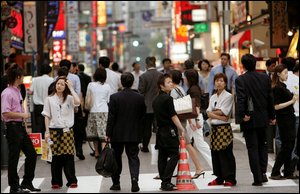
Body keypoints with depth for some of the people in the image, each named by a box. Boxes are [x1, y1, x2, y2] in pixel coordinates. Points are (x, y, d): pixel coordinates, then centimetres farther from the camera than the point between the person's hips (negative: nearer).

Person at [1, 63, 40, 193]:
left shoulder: (17, 91, 13)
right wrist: (22, 115, -15)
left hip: (20, 126, 9)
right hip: (13, 127, -9)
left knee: (31, 153, 11)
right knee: (14, 158, 0)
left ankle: (27, 182, 23)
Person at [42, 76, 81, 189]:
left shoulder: (69, 98, 5)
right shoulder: (49, 99, 8)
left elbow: (77, 102, -18)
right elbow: (47, 116, 7)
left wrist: (71, 88, -9)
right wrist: (47, 132, 0)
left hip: (67, 130, 0)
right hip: (54, 131, 0)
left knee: (68, 156, -3)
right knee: (56, 157, 1)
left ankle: (72, 180, 5)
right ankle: (56, 181, 8)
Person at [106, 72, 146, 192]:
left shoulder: (114, 97, -10)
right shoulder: (140, 98, -3)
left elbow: (111, 117, -9)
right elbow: (143, 116, 3)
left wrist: (108, 134, -3)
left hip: (117, 134, -1)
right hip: (134, 134, 1)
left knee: (116, 158, 12)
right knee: (133, 157, 4)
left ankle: (116, 183, 16)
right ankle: (134, 179, -14)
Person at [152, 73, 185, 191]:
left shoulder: (156, 100, 12)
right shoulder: (167, 98, -13)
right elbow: (173, 116, -13)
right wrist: (182, 129, -8)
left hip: (160, 130, 9)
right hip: (169, 130, -9)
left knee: (162, 157, 9)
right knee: (174, 156, -6)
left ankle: (163, 182, 11)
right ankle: (166, 182, -12)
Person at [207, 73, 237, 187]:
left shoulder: (229, 96, -3)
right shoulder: (213, 97, 15)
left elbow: (223, 111, -12)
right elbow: (208, 113, 2)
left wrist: (213, 113, 0)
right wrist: (220, 117, -12)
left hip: (224, 128, -6)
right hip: (214, 128, 6)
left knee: (226, 154, -6)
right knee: (215, 154, 7)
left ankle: (230, 179, -2)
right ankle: (219, 178, 15)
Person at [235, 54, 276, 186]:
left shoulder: (240, 80, -11)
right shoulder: (265, 78, 1)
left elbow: (240, 99, -20)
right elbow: (270, 98, 5)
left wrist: (242, 115, -16)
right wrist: (272, 116, 12)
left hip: (249, 119, -4)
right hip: (263, 118, 4)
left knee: (253, 149, 1)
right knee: (262, 146, 18)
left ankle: (257, 178, 1)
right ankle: (263, 173, 12)